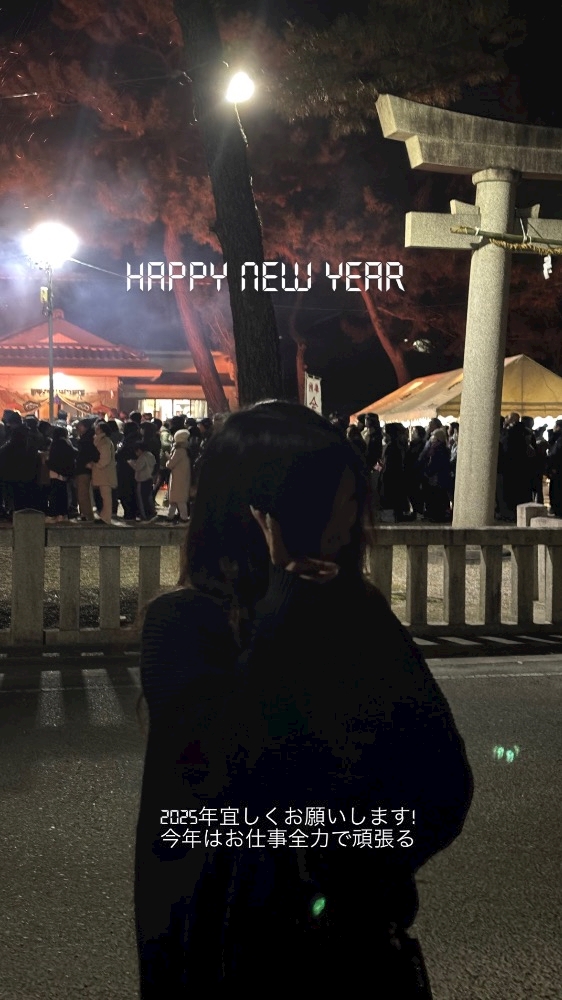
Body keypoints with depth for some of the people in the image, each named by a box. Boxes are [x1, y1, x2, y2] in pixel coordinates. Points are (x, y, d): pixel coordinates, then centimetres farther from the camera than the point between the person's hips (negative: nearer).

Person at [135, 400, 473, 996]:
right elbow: (239, 775, -29)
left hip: (359, 942, 4)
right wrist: (285, 601, -25)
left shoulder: (358, 613, -3)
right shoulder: (182, 625, -15)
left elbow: (444, 787, -9)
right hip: (229, 947, -3)